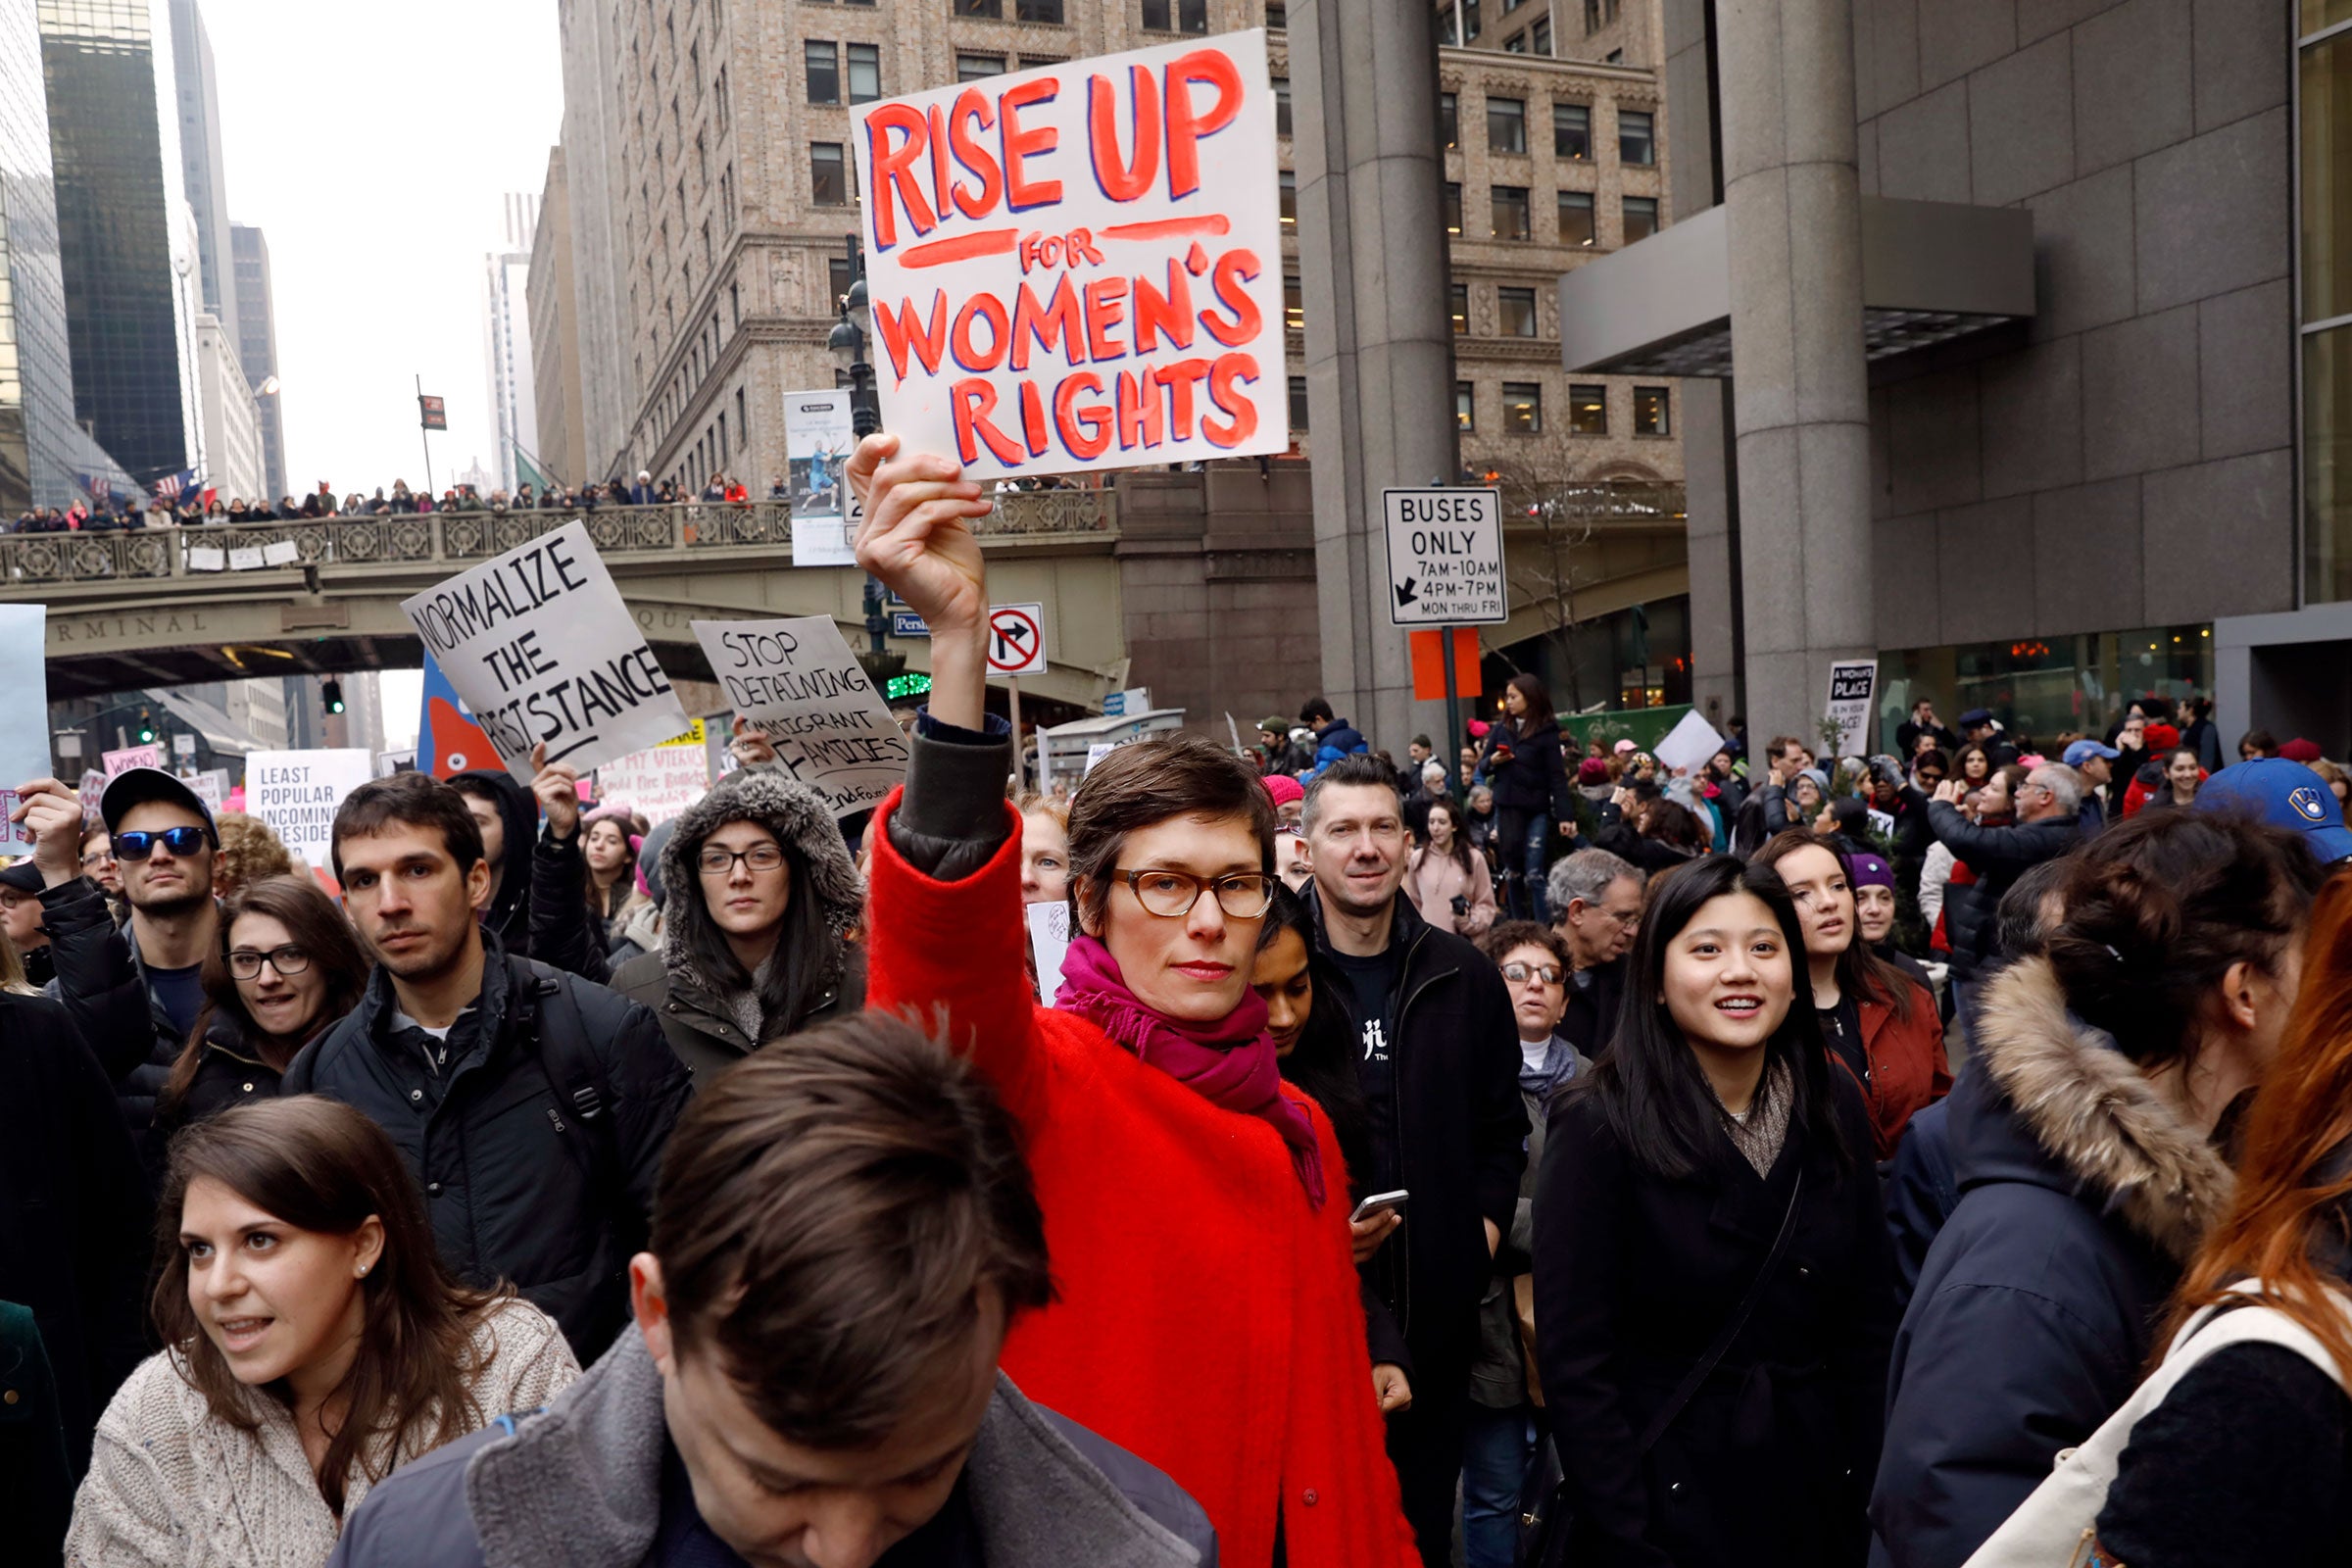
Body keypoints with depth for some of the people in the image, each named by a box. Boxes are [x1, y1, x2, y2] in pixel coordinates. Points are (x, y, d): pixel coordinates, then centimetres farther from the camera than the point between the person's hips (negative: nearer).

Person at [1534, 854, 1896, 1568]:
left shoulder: (1835, 1107, -2)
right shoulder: (1598, 1127, -17)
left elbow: (1868, 1322, 4)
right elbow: (1576, 1363, -15)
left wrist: (1873, 1488, 0)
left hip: (1817, 1485, 4)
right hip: (1661, 1490, -4)